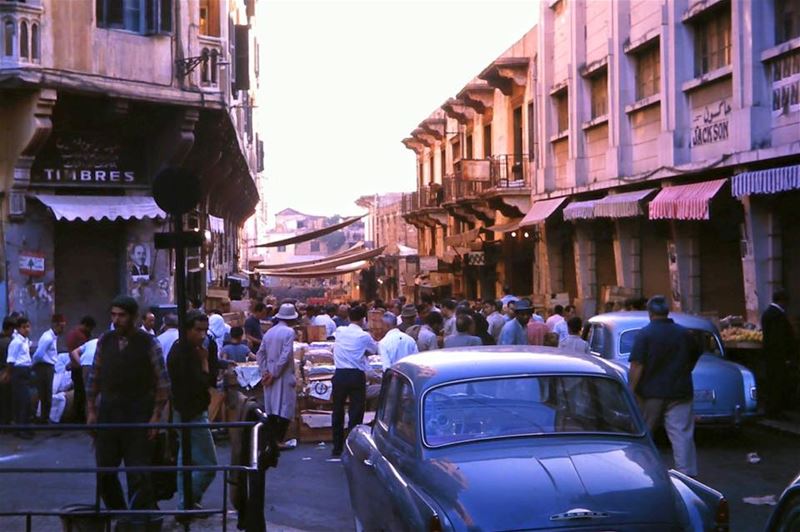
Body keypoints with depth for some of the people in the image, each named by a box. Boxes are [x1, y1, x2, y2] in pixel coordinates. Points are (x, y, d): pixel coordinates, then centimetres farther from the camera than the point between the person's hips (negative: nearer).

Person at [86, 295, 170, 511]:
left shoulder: (148, 344, -5)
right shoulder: (105, 341, 7)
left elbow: (163, 382, -4)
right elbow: (93, 378, 12)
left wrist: (155, 416, -9)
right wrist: (91, 410, 7)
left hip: (137, 415, -4)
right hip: (107, 413, 4)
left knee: (138, 473, -3)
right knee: (104, 470, 9)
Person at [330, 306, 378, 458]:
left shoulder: (339, 331, 4)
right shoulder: (364, 336, -7)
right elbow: (376, 350, 9)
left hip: (339, 374, 4)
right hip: (357, 376, -3)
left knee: (338, 412, 13)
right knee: (356, 413, 2)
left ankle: (337, 449, 19)